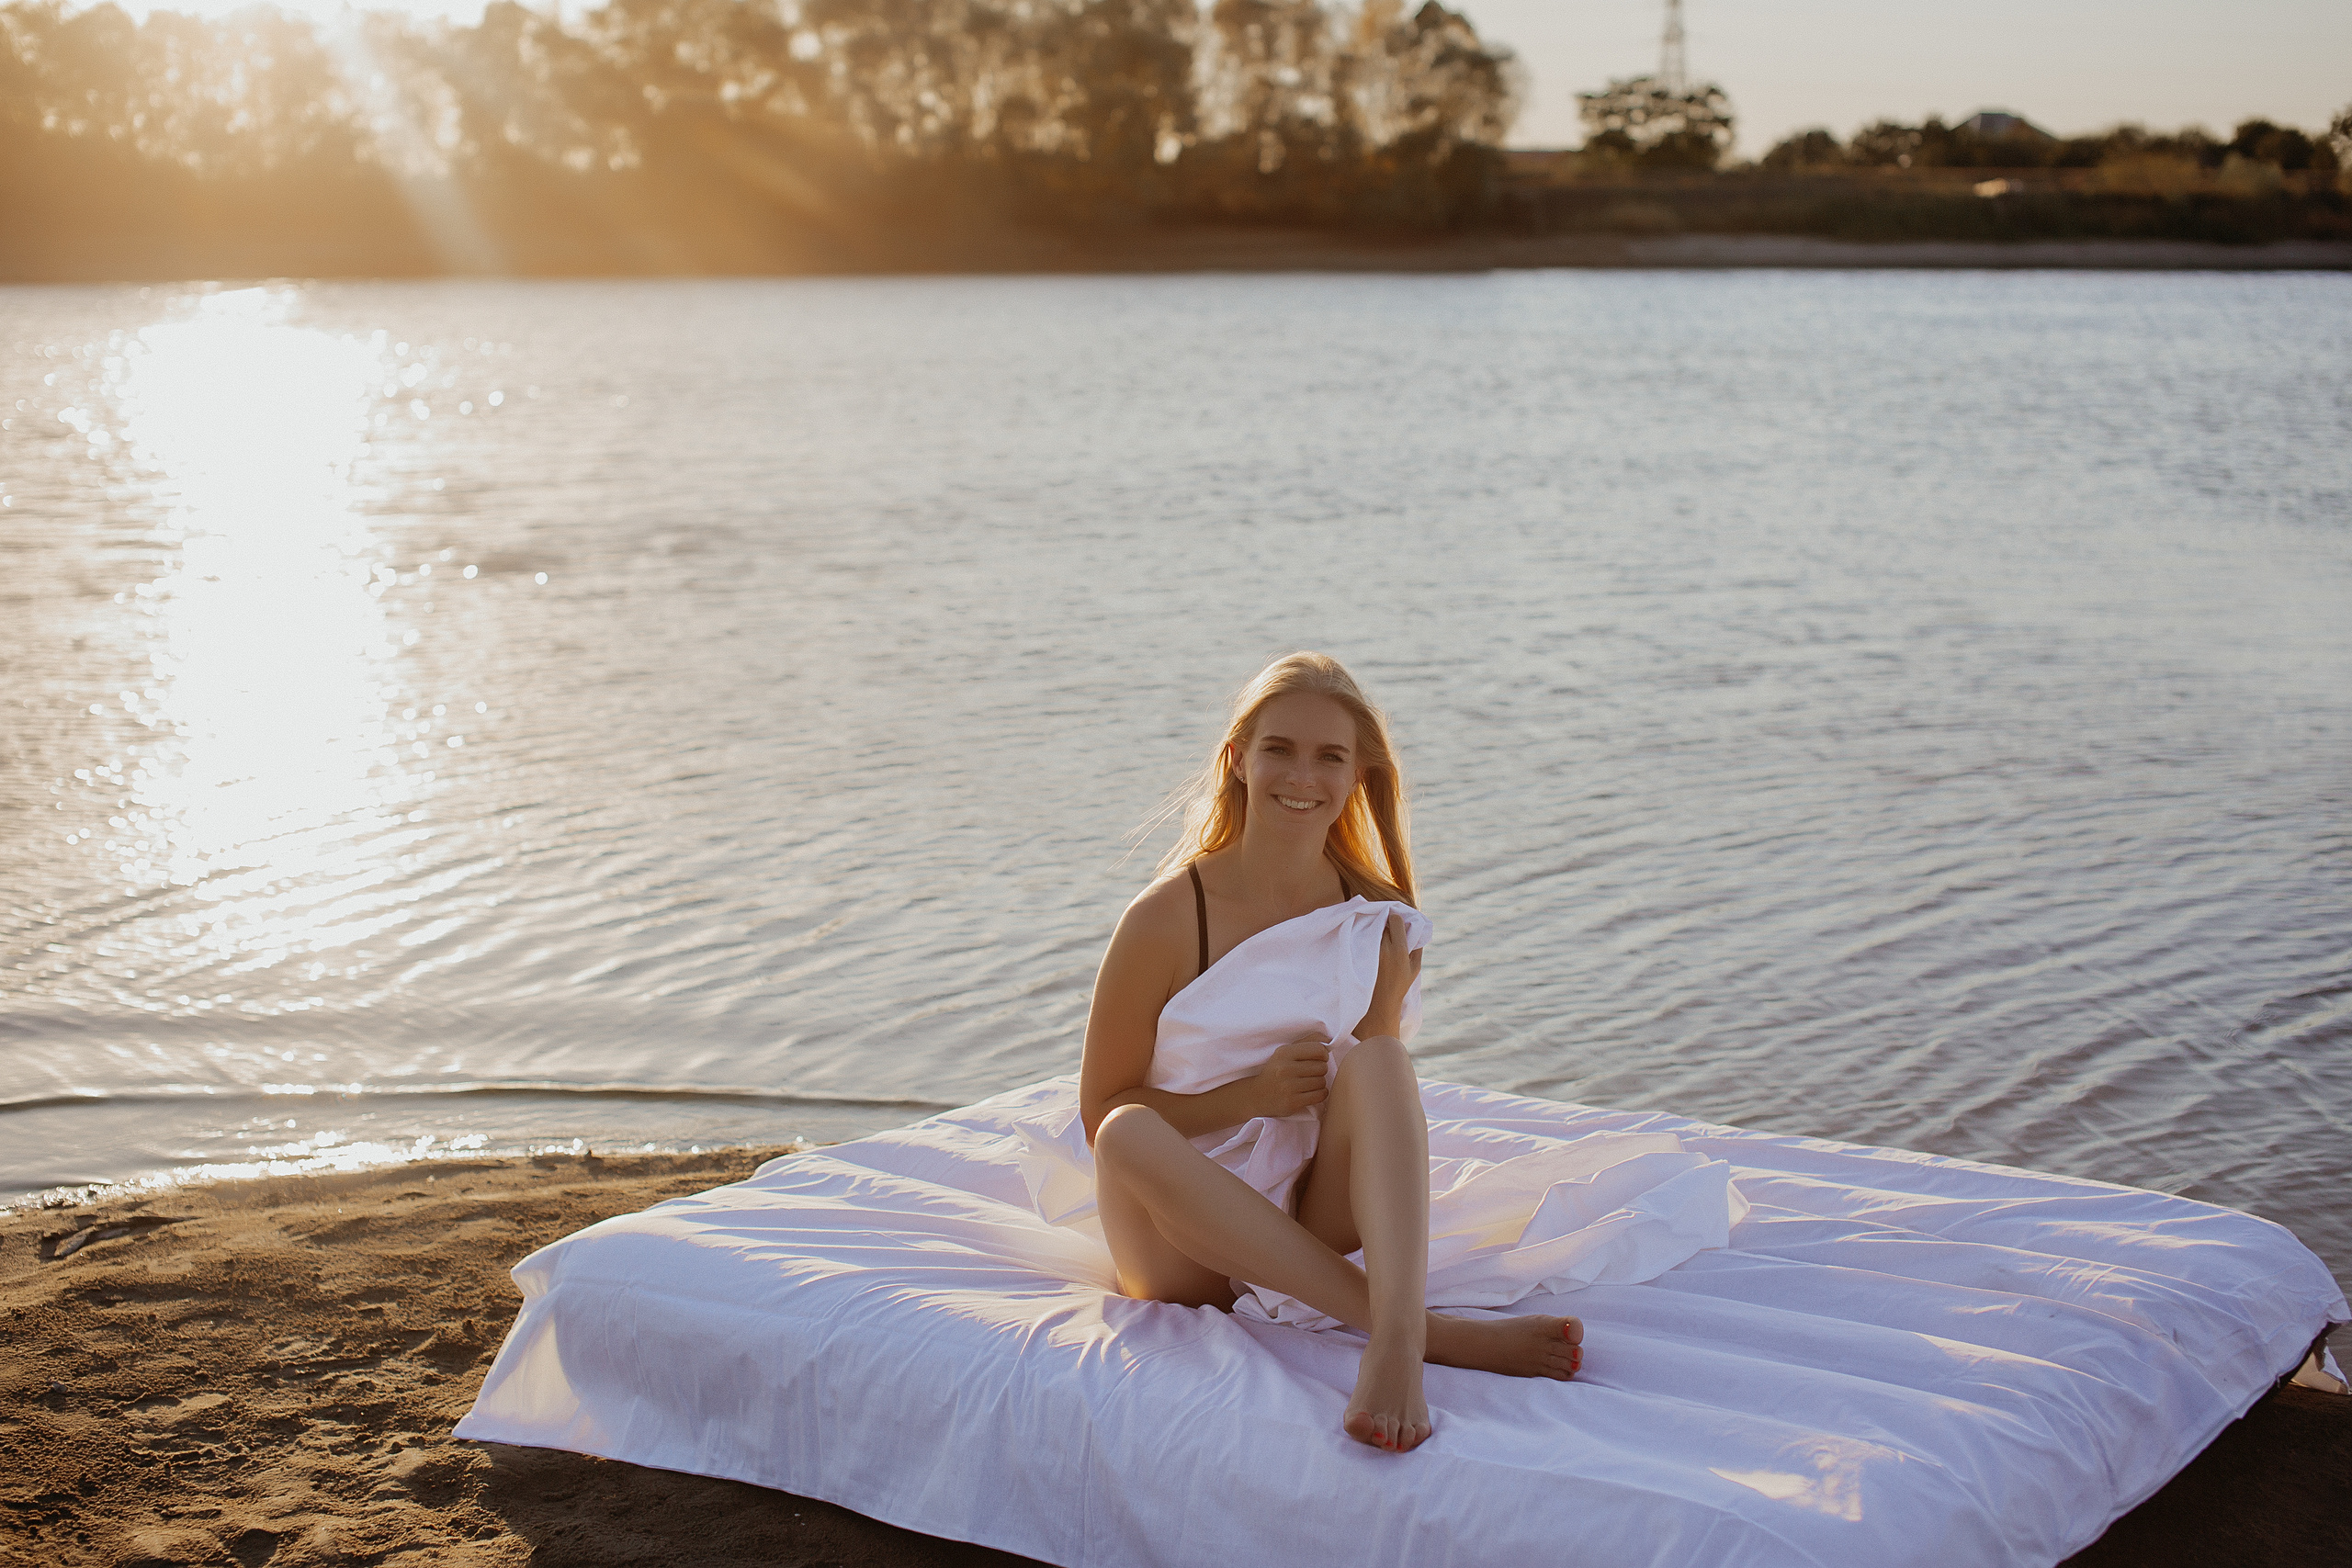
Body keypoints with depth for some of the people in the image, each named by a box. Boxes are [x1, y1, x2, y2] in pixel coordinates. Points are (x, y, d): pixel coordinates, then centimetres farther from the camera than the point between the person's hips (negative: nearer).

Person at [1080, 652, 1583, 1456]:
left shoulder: (1377, 916, 4)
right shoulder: (1167, 918, -7)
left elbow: (1380, 1075, 11)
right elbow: (1102, 1113, -5)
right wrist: (1252, 1095, -20)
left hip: (1317, 1223, 2)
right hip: (1191, 1244, -2)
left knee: (1373, 1056, -25)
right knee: (1128, 1135, -35)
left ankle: (1395, 1339, -49)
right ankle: (1432, 1328, -39)